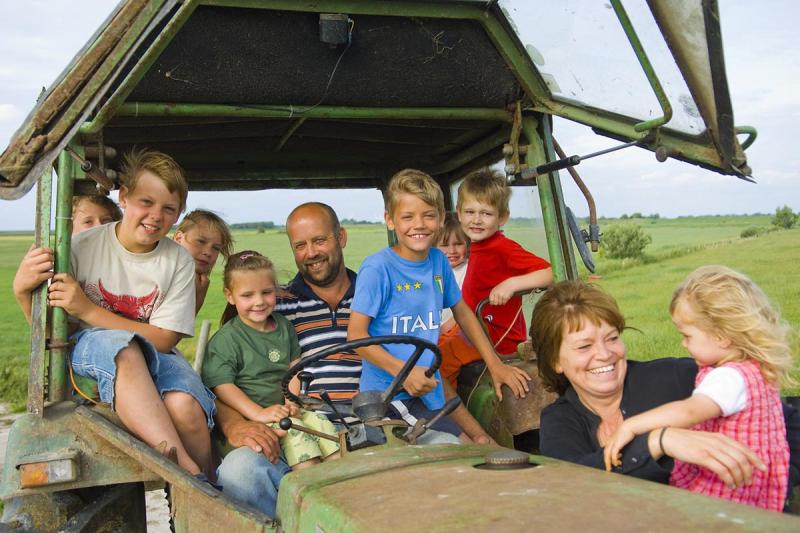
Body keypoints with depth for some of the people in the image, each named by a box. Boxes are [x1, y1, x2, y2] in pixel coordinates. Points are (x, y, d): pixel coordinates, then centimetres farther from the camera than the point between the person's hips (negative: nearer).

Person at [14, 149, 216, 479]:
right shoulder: (83, 246, -5)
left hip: (151, 357, 1)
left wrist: (87, 309, -18)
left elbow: (162, 340, -9)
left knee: (185, 406, -33)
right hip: (85, 348, -1)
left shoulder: (179, 262, -4)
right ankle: (185, 468, -42)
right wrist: (24, 291, -22)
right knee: (121, 346, -38)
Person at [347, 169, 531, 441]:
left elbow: (463, 314, 17)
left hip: (427, 389, 7)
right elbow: (356, 334, -15)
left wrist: (496, 366, 14)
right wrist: (403, 372, -24)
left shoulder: (438, 261, 5)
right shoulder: (377, 268, -14)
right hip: (390, 394, -7)